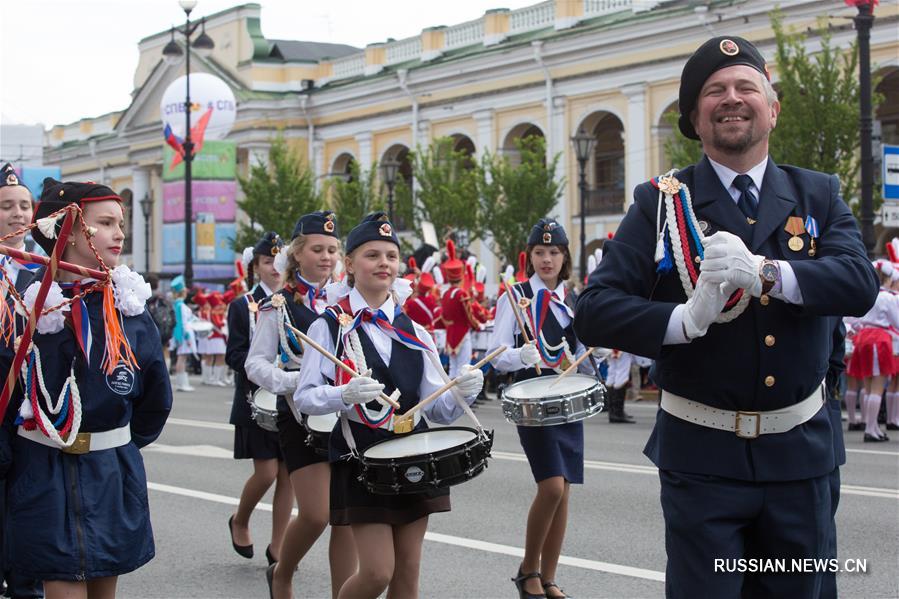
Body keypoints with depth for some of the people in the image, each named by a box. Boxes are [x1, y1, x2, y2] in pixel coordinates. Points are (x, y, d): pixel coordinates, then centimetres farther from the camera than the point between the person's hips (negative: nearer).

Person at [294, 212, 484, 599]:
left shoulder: (414, 333, 8)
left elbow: (439, 409, 5)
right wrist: (345, 395, -27)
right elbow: (304, 397, -8)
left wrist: (463, 391, -16)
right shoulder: (330, 326, -4)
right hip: (361, 462, -4)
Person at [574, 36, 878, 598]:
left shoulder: (819, 195, 6)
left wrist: (764, 272, -26)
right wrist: (685, 319, -24)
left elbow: (860, 283, -11)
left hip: (799, 453, 3)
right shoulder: (661, 204, -1)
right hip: (702, 457, -2)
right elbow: (595, 312, -8)